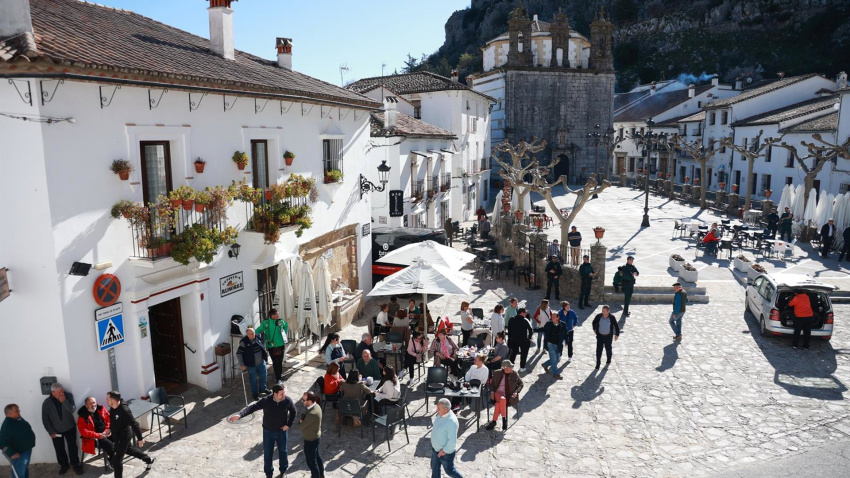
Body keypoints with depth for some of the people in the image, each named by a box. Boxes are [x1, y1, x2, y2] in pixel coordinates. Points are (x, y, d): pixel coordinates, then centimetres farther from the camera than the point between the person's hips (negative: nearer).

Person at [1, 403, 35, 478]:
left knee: (25, 469, 25)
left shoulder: (18, 419, 2)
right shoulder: (7, 425, -26)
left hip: (27, 449, 9)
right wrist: (12, 453, -31)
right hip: (19, 454, -9)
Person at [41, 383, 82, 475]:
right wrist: (51, 431, -10)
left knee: (72, 447, 5)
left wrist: (64, 401, -35)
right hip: (56, 430, 1)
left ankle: (75, 464, 20)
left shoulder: (68, 396, -15)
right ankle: (64, 465, 31)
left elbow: (72, 410, -23)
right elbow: (45, 419, -8)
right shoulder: (47, 402, -14)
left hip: (70, 428, -1)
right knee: (59, 449, 12)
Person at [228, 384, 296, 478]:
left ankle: (283, 470, 43)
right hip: (268, 431, -1)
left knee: (283, 451, 18)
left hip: (282, 431, 1)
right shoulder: (266, 401, -25)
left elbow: (293, 412, -3)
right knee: (267, 453, 14)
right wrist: (239, 415, -46)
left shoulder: (288, 400, -21)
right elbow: (252, 407, -32)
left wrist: (289, 425, -7)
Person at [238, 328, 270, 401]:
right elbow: (238, 354, -15)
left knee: (263, 376, 18)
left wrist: (266, 354, 17)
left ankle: (263, 389, 41)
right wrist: (242, 365, -16)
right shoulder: (244, 342, -21)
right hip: (251, 365, -5)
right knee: (253, 379, 8)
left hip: (261, 362, 5)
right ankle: (255, 393, 28)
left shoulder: (257, 338, -5)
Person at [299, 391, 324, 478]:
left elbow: (301, 425, -23)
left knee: (311, 461, 12)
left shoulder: (312, 414, -37)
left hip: (310, 440, -10)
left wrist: (300, 419, -6)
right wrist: (303, 418, -11)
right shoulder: (316, 406, -7)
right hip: (316, 437, 10)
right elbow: (306, 420, 7)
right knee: (317, 456, 28)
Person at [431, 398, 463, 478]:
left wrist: (444, 451, -21)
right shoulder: (440, 414, -9)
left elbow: (452, 441, -29)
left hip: (446, 452, -7)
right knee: (434, 468, 23)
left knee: (449, 470, 16)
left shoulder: (452, 421, -34)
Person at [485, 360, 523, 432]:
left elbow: (520, 384, 15)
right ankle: (504, 420, -27)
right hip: (498, 393, 1)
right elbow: (492, 383, 14)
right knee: (502, 399, -35)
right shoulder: (497, 373, 4)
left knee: (498, 403, -30)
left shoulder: (515, 375, 4)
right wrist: (492, 392, -2)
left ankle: (494, 421, -21)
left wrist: (516, 392, -1)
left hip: (509, 396, -1)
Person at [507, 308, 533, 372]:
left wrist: (510, 337, 13)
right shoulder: (525, 321, -14)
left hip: (514, 340, 4)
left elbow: (509, 329, 5)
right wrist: (529, 338, -2)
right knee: (523, 354, 11)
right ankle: (522, 367, 13)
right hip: (524, 340, -4)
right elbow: (531, 330, -16)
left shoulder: (512, 320, 0)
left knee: (513, 353, 18)